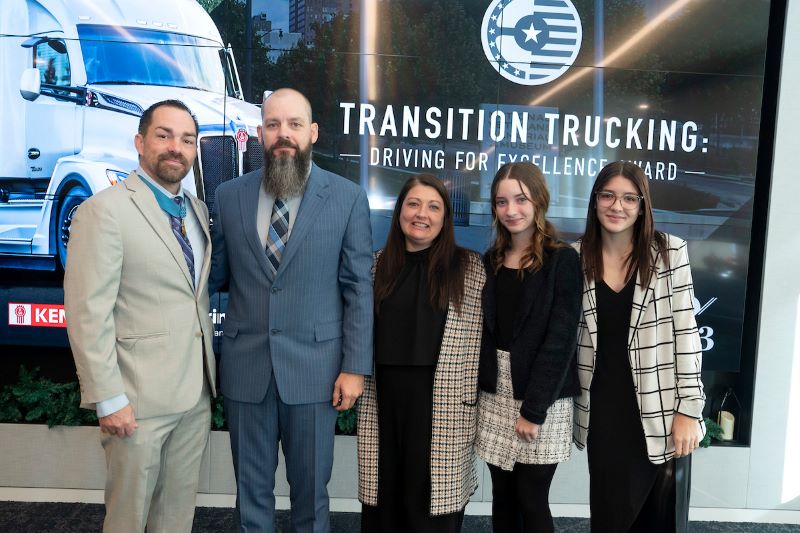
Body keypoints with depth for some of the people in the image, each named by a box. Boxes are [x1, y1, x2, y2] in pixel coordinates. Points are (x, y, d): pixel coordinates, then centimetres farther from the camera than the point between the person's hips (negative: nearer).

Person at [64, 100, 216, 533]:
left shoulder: (198, 209, 10)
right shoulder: (105, 210, -11)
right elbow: (88, 313, -15)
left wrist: (209, 369, 8)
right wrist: (108, 398, -16)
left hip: (197, 391, 6)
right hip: (140, 396, -6)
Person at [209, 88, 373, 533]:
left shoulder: (348, 197, -4)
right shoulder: (230, 195, 3)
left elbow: (359, 287, -4)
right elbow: (219, 275, 9)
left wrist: (356, 366, -7)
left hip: (313, 366, -2)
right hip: (245, 365, 2)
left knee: (310, 488, 15)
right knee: (251, 488, 18)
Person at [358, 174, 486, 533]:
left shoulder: (470, 268, -1)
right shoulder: (379, 267, 7)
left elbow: (481, 339, -2)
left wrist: (480, 402, -4)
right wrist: (359, 387, 8)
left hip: (444, 406, -2)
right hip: (385, 403, 3)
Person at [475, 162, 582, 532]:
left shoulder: (562, 260, -7)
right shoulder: (491, 261, 8)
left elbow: (560, 339, -12)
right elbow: (484, 332, 8)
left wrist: (534, 408, -15)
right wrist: (478, 390, -1)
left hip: (542, 399, -4)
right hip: (495, 397, 5)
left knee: (531, 500, 4)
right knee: (503, 498, 12)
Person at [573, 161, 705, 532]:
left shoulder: (670, 252, -5)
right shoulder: (578, 257, 1)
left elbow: (685, 331, -7)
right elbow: (567, 336, 6)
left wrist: (689, 409, -10)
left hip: (660, 409, -1)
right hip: (603, 410, 2)